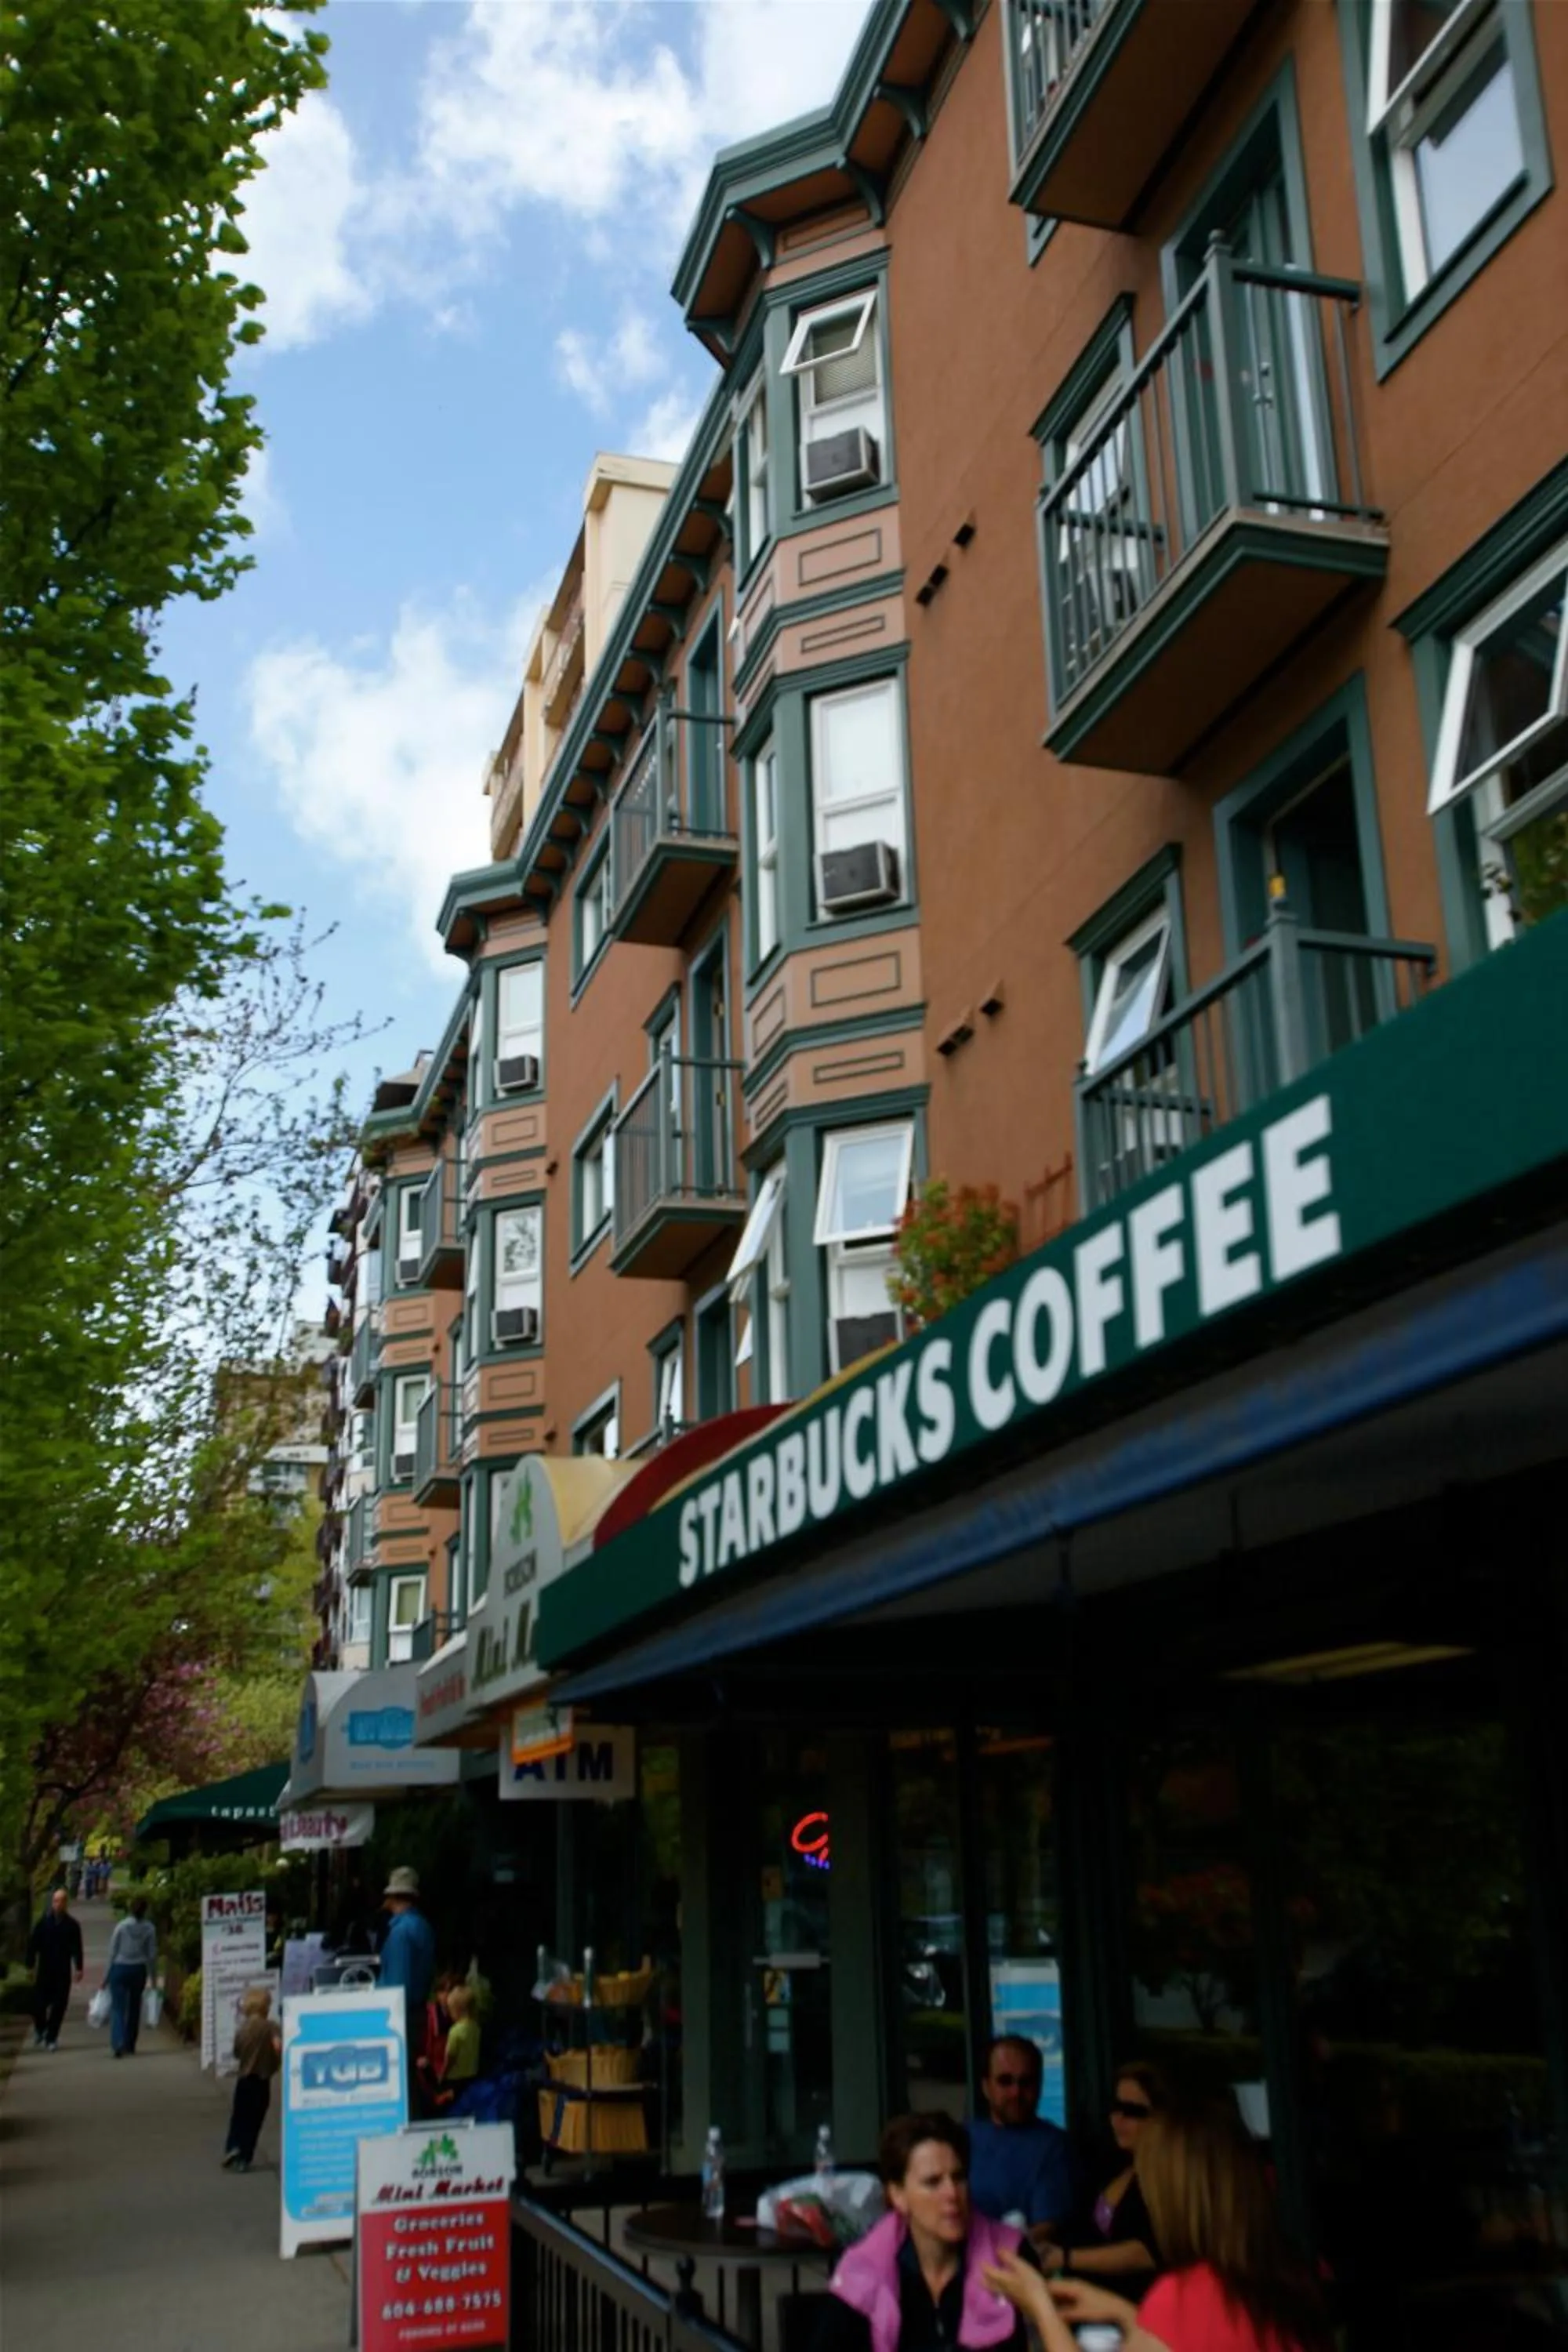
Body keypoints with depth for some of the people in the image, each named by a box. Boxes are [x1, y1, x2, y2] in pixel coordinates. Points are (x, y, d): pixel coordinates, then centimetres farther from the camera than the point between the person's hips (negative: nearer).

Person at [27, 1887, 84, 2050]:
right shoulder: (42, 1923, 0)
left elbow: (76, 1949, 1)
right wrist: (31, 1966, -5)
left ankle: (51, 2038, 11)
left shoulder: (71, 1925, 1)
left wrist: (78, 1968, -8)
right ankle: (40, 2030, 27)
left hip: (63, 1973, 0)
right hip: (44, 1972, 0)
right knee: (39, 2004, -1)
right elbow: (32, 1945, 1)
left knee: (59, 2006, 0)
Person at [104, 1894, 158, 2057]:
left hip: (120, 1969, -2)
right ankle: (130, 2046, 22)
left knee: (118, 2007, -2)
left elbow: (112, 1952, -5)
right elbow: (152, 1954, 0)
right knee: (134, 2008, 15)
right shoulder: (149, 1929, -4)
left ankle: (119, 2043, -21)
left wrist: (107, 1976, 4)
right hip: (139, 1970, 2)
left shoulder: (122, 1926, -9)